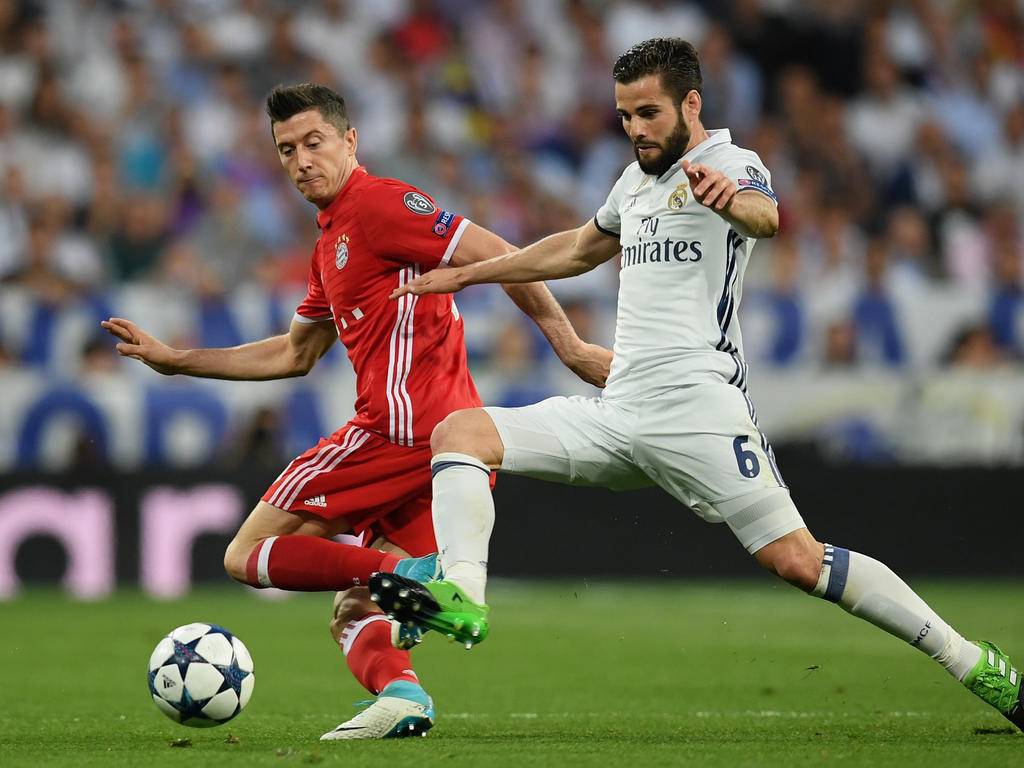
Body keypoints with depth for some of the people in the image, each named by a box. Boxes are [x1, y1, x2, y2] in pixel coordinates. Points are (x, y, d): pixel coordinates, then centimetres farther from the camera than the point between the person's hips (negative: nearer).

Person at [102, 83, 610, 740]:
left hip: (403, 426, -10)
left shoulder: (377, 203, -5)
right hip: (452, 434, 10)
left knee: (248, 555, -3)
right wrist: (175, 360, 32)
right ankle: (399, 692, -21)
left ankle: (409, 575, -21)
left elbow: (499, 257, -11)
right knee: (353, 616, 8)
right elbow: (294, 354, 34)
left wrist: (570, 345, -14)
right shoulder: (331, 242, 25)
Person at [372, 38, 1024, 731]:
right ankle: (462, 601, -28)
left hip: (697, 408, -8)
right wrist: (467, 274, 43)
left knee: (797, 560, -17)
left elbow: (765, 215, -28)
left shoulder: (729, 164, -3)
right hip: (615, 411, 8)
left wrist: (729, 200, -52)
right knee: (459, 432, -8)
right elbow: (579, 248, 41)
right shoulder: (637, 180, 22)